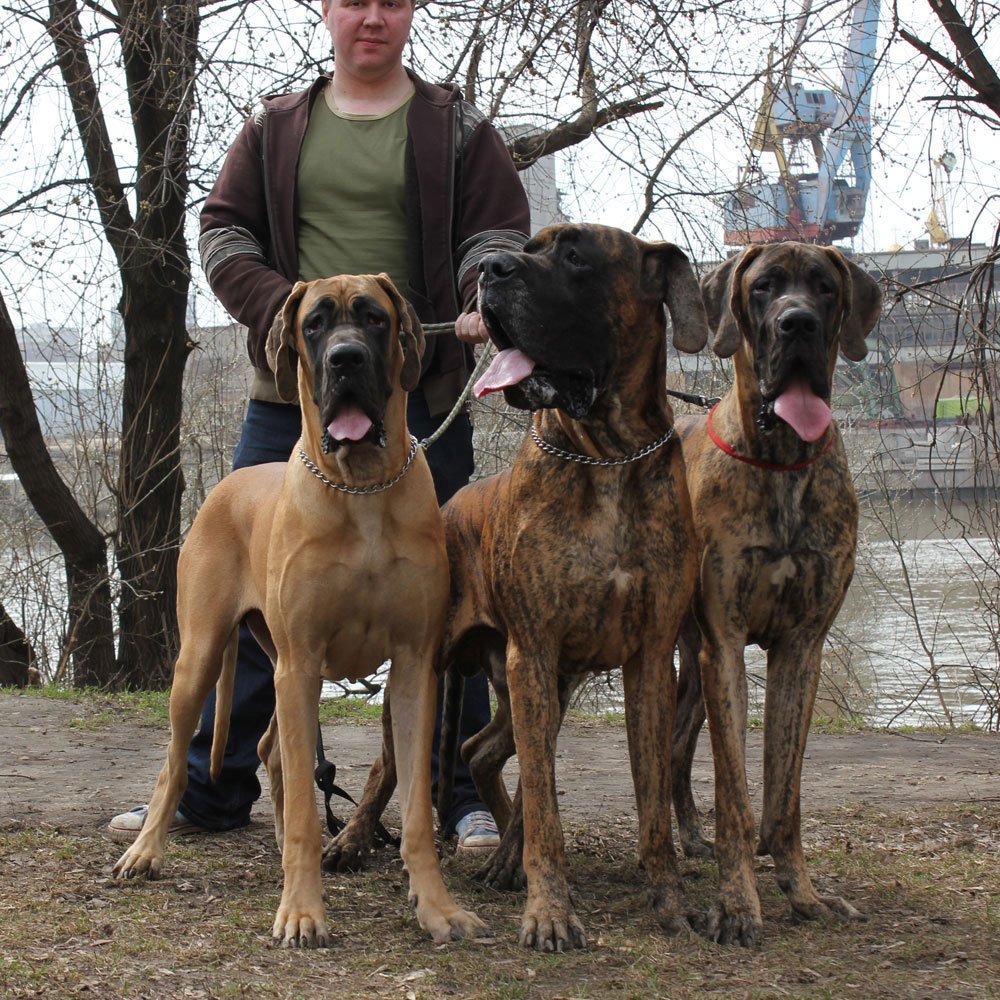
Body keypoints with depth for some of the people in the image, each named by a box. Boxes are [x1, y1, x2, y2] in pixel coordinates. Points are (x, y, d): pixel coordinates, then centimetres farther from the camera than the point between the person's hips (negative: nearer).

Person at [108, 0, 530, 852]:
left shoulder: (457, 128, 8)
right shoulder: (276, 128, 13)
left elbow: (498, 230, 1)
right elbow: (223, 230, 9)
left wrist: (486, 301, -21)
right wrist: (283, 307, -9)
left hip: (420, 400, -2)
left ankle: (463, 794, 10)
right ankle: (214, 788, 13)